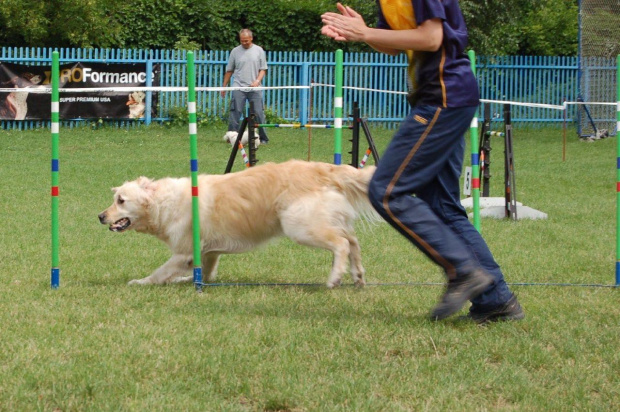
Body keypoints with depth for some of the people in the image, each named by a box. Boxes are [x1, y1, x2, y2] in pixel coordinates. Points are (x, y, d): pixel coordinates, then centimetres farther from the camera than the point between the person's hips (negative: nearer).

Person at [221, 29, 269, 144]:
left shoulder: (258, 50, 7)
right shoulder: (235, 51, 6)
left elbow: (263, 69, 7)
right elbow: (229, 71, 12)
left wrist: (257, 81, -10)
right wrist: (224, 86, 11)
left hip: (254, 88, 0)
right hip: (238, 87, 0)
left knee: (259, 113, 0)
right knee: (235, 113, -5)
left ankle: (263, 138, 8)